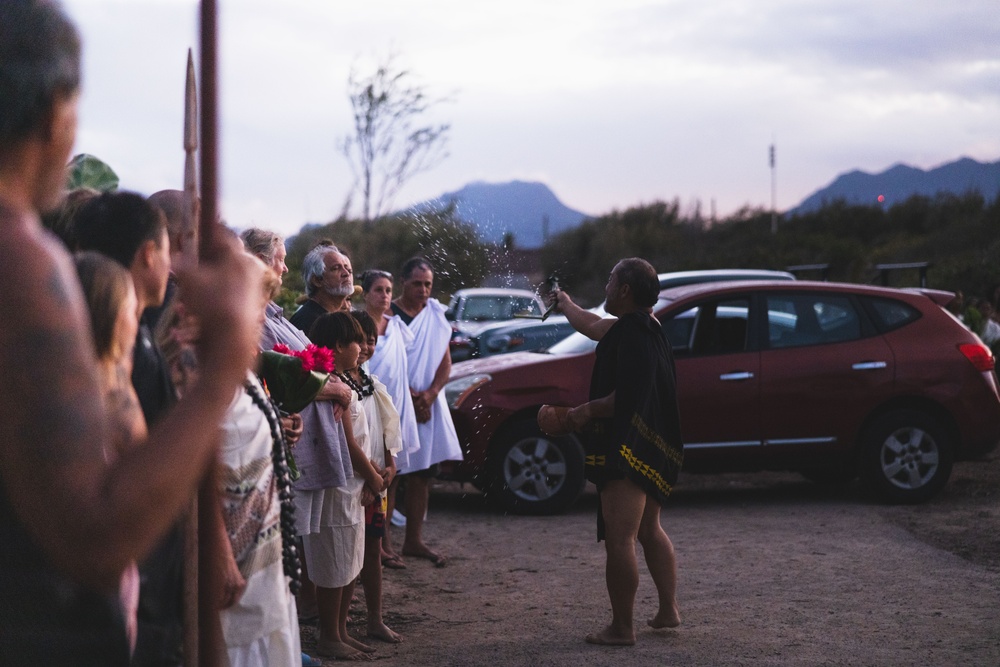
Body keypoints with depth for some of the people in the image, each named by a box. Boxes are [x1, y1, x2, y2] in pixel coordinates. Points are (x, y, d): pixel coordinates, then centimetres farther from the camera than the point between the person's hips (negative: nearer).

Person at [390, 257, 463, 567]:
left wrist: (430, 394, -8)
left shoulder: (436, 315, 10)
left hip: (428, 406, 6)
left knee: (423, 473, 8)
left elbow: (445, 361, 8)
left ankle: (414, 541, 18)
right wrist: (409, 397, -15)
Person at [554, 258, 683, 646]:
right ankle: (668, 611, 28)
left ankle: (621, 629, -5)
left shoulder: (633, 332, -19)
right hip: (652, 449, 11)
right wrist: (566, 306, 49)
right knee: (649, 532, 21)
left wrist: (588, 411, -13)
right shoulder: (640, 326, 13)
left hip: (629, 451, -11)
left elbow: (626, 397, -26)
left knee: (618, 540, -8)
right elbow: (594, 327, 34)